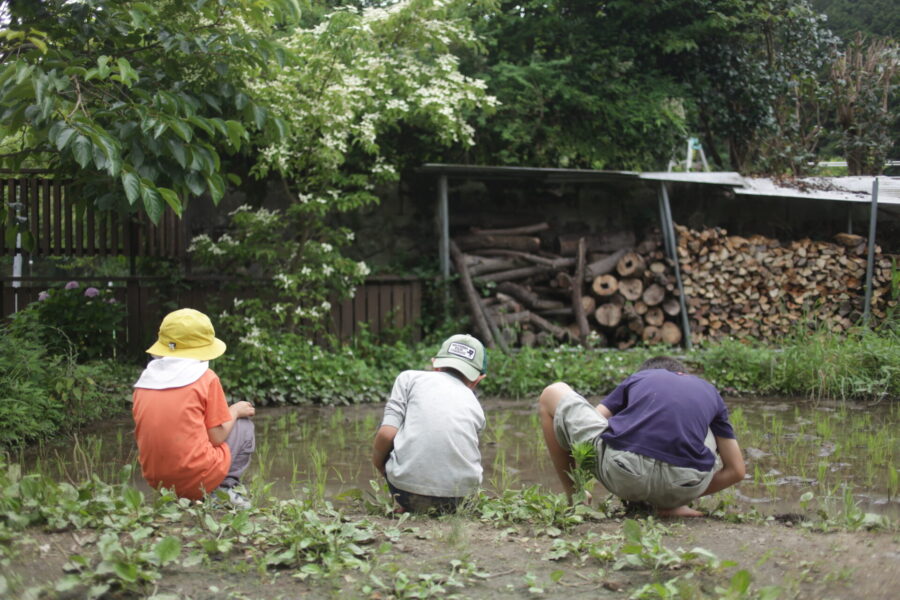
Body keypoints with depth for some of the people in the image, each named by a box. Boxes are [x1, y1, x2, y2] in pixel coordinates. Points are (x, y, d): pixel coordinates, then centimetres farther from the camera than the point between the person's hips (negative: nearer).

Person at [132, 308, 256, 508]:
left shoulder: (144, 380, 7)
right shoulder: (206, 378, -7)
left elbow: (141, 434, 12)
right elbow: (217, 436, -7)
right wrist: (235, 411, 12)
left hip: (154, 480, 5)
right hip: (199, 480, -5)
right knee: (244, 424, 17)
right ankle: (227, 485, 0)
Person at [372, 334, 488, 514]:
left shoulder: (409, 377, 9)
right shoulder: (475, 406, 19)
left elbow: (386, 434, -3)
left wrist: (377, 462, 19)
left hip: (407, 491, -4)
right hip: (456, 497, 4)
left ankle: (409, 507, 21)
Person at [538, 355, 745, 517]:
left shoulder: (637, 378, 27)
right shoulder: (710, 392, 29)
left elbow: (588, 422, 22)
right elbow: (736, 470, 27)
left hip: (621, 474, -2)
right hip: (683, 489, 2)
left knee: (553, 393, 24)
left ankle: (574, 498, 26)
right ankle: (671, 504, 20)